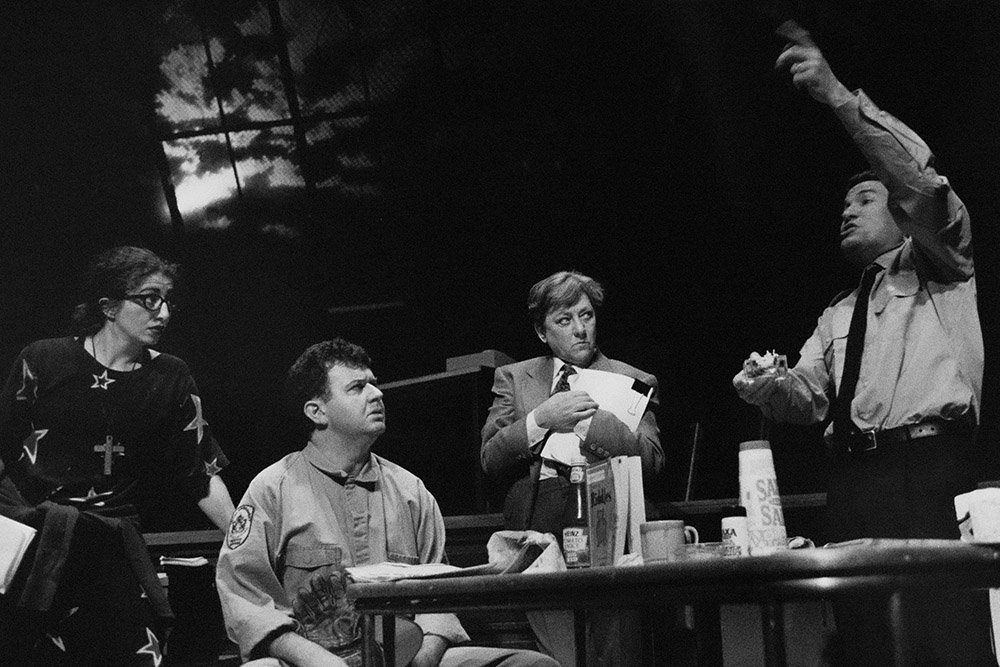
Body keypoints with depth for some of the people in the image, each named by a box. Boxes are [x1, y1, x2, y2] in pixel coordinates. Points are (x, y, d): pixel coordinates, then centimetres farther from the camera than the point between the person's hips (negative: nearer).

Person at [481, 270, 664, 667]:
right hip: (539, 524, 1)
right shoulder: (513, 378, 16)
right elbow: (491, 460, 7)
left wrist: (589, 418, -8)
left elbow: (652, 460, 0)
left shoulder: (632, 382, 13)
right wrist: (540, 419, -7)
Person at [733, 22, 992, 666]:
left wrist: (839, 95, -12)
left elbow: (920, 177, -6)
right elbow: (808, 393, 19)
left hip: (931, 468, -5)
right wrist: (767, 389, -5)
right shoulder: (837, 316, 29)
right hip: (854, 478, 6)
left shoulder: (937, 267, 12)